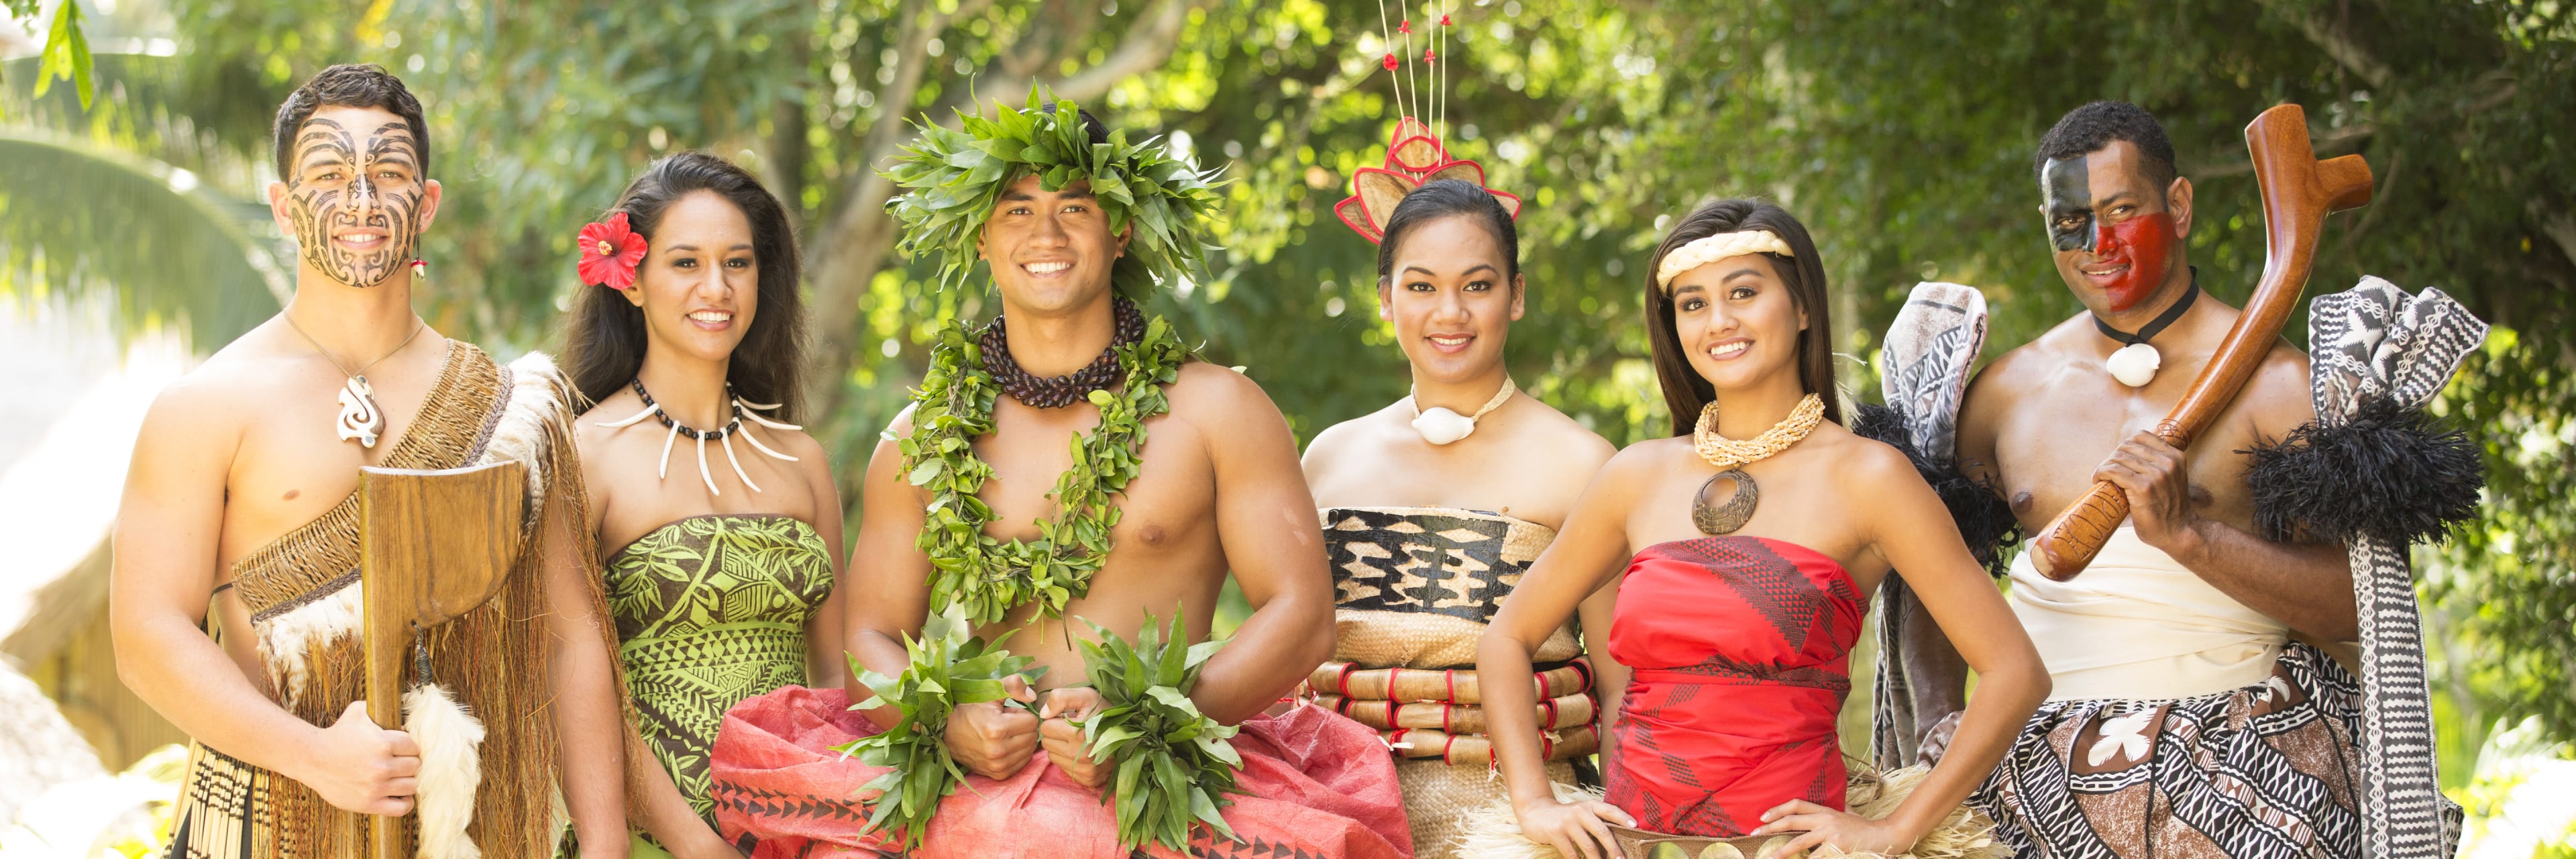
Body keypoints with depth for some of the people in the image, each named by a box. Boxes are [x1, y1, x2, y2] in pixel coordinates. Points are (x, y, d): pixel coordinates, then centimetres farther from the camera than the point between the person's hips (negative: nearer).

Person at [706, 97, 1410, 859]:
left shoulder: (1217, 411, 8)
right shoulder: (924, 438, 15)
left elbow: (1301, 615, 1)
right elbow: (871, 638, 13)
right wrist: (947, 724, -11)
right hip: (970, 788, 1)